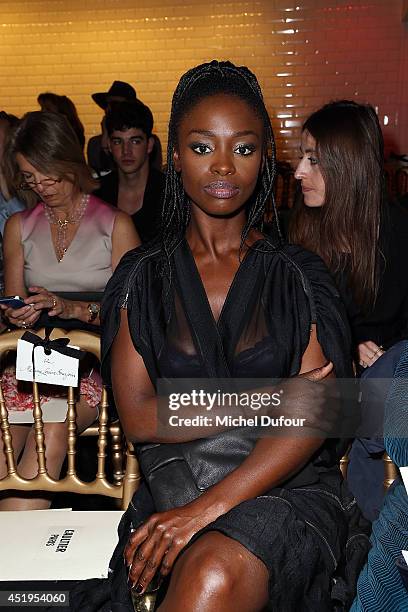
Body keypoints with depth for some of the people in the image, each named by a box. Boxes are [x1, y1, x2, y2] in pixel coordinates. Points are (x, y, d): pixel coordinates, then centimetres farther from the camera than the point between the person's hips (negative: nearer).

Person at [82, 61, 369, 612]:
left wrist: (210, 507, -17)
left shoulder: (297, 274, 4)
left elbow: (317, 415, -7)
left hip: (289, 489, -1)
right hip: (173, 483, 2)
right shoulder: (142, 276, 6)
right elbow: (137, 416, -2)